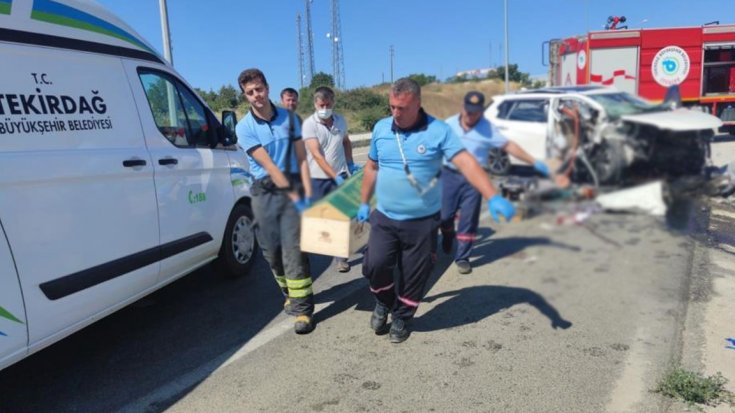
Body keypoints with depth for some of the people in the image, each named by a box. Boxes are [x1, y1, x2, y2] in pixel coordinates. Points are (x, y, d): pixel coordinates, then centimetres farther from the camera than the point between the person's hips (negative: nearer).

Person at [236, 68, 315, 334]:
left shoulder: (288, 118, 4)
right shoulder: (244, 127, -4)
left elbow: (301, 158, 4)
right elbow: (269, 166, -11)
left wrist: (307, 194, -5)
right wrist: (293, 197, -15)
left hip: (293, 187, 0)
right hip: (264, 192, 1)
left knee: (293, 250, -7)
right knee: (272, 252, 10)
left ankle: (303, 309, -1)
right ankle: (290, 294, 33)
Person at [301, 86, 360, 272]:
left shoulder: (341, 121, 2)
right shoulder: (309, 124, -12)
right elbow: (316, 154, -20)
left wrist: (350, 164, 9)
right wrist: (335, 176, -26)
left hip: (339, 176, 3)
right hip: (317, 179, -3)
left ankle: (340, 256, 15)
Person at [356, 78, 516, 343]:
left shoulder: (438, 131, -11)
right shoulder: (381, 129, 1)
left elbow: (466, 163, -20)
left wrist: (493, 198, -32)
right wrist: (364, 203, 16)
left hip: (422, 222, -2)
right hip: (384, 218, 2)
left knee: (414, 275, 8)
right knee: (374, 265, -10)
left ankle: (402, 317, 34)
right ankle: (384, 302, 23)